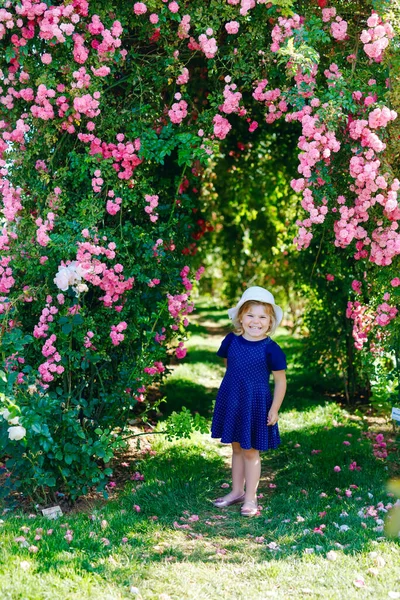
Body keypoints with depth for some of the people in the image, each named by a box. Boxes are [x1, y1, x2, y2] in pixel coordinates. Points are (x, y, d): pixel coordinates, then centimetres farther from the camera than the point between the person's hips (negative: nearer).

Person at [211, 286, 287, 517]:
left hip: (255, 404, -4)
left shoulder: (270, 349, -16)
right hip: (231, 402, 4)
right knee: (237, 448, 17)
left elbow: (281, 381, -9)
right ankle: (237, 491, 32)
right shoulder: (232, 341, -4)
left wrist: (274, 410, -10)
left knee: (250, 451, 6)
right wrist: (236, 383, 10)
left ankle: (250, 498, 20)